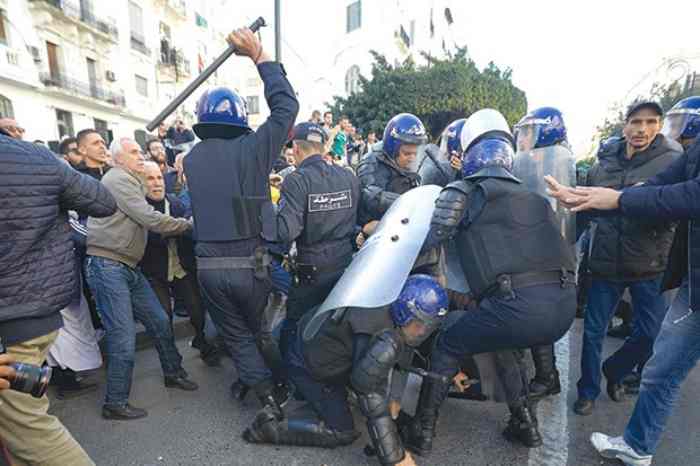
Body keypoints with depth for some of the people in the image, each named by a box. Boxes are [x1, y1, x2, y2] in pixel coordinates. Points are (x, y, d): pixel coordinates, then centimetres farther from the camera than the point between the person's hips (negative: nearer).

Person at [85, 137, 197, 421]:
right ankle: (115, 404, 13)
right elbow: (151, 220, -18)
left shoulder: (131, 181, 20)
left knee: (159, 321, 12)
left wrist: (181, 226, 3)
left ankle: (173, 373, 29)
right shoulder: (118, 178, -11)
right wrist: (189, 224, -8)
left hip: (128, 266, 9)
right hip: (107, 265, -9)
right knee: (123, 338, -4)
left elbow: (145, 222, 14)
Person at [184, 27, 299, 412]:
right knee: (265, 330, 21)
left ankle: (264, 390, 13)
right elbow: (286, 105, -3)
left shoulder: (191, 159, 2)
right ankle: (279, 384, 39)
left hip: (209, 266, 2)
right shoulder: (250, 148, -10)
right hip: (250, 263, -2)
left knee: (237, 336, 17)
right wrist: (259, 56, 5)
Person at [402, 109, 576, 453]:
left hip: (517, 303, -6)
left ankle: (422, 432, 26)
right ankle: (525, 424, 39)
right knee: (504, 343, 34)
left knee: (447, 347, 17)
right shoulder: (532, 195, 22)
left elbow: (425, 239, -4)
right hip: (565, 303, 7)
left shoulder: (463, 191, 2)